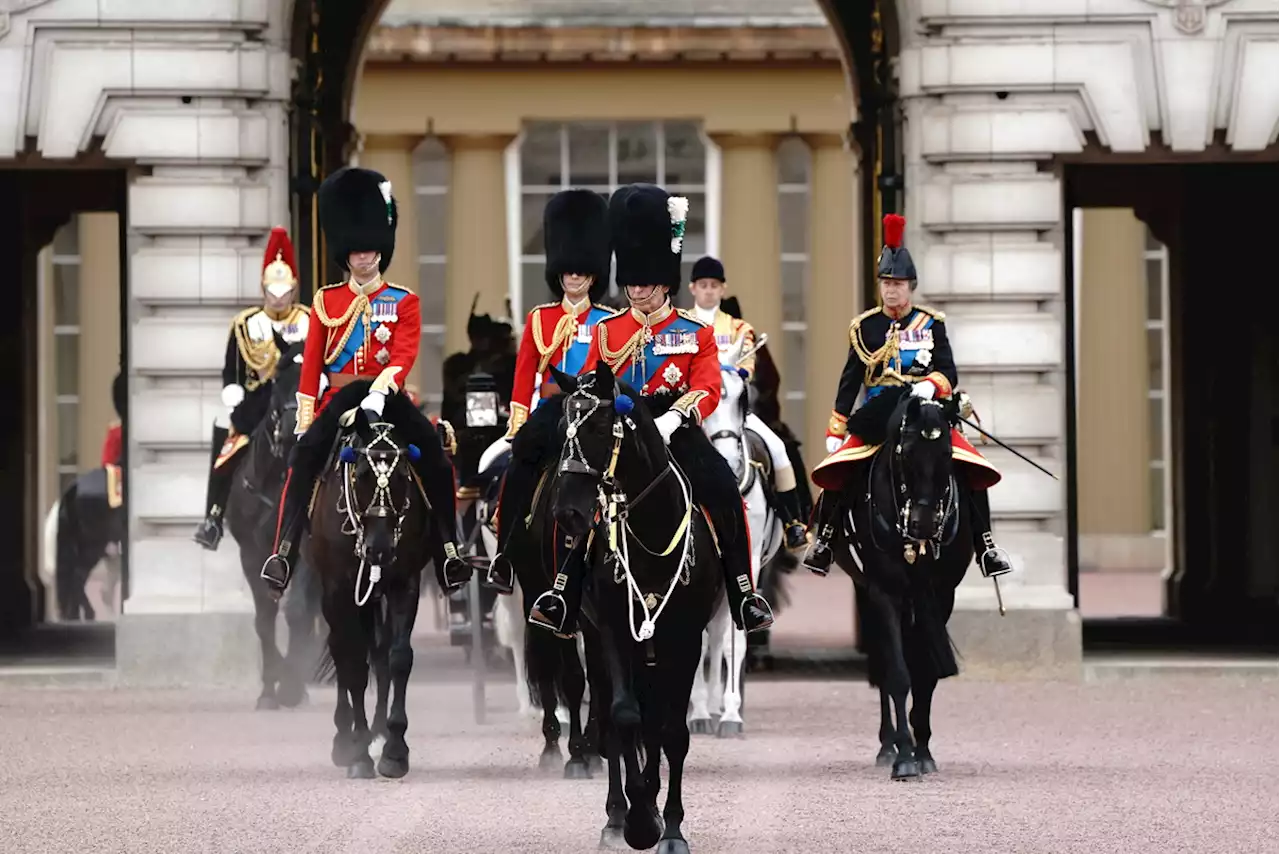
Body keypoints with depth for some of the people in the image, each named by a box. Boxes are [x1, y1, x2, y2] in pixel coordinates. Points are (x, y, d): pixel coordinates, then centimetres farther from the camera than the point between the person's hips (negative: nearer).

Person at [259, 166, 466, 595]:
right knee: (305, 455, -27)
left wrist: (378, 394, -26)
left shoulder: (403, 302, 6)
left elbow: (404, 356, -8)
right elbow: (311, 364, 9)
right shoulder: (327, 301, 10)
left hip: (387, 395, -1)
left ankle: (447, 551, -20)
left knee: (434, 452, -25)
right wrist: (305, 419, 0)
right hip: (338, 396, 1)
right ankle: (284, 551, -30)